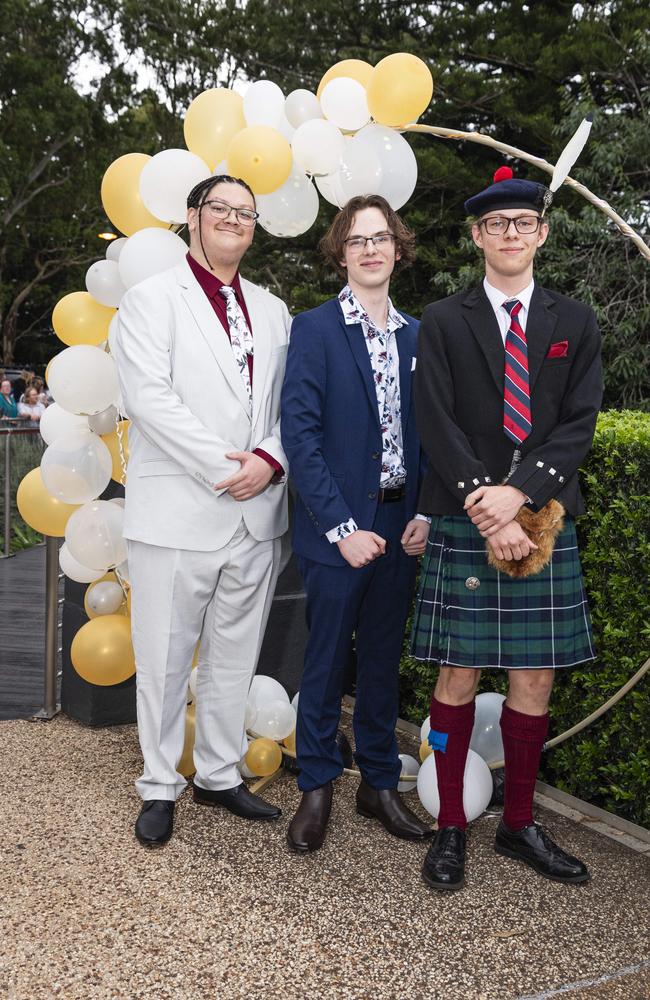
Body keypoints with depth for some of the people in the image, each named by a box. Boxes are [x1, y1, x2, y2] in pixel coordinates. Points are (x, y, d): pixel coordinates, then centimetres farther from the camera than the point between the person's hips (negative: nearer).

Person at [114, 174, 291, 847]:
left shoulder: (272, 310, 16)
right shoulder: (152, 300, 0)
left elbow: (289, 403, 11)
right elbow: (150, 396, -13)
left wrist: (270, 460, -9)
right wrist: (224, 467, -17)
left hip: (254, 514, 5)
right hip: (178, 510, -5)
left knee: (234, 656, 13)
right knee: (164, 658, 4)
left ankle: (220, 774, 28)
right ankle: (159, 787, 19)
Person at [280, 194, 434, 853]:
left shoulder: (416, 336, 10)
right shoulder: (313, 329, -5)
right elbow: (299, 434, -11)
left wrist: (426, 513, -1)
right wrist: (341, 527, -16)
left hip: (400, 526, 4)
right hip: (338, 528, -4)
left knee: (383, 658, 14)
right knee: (326, 659, 6)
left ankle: (379, 782, 28)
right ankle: (316, 788, 22)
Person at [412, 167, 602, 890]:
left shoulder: (574, 323, 11)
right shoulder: (443, 322, 5)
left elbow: (579, 423, 1)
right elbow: (438, 427, -4)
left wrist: (521, 492, -14)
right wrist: (488, 513, -14)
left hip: (544, 521, 2)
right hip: (464, 525, -2)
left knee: (535, 679, 7)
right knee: (459, 674, 3)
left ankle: (519, 824, 23)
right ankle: (450, 826, 17)